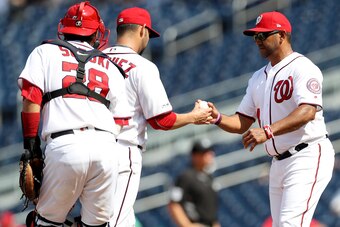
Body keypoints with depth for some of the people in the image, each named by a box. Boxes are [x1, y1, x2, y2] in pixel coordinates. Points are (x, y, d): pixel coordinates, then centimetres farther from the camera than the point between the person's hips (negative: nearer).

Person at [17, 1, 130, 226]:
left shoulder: (46, 52, 17)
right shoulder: (110, 67, 25)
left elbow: (31, 99, 3)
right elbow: (120, 122, 18)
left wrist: (30, 144, 4)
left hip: (64, 144, -3)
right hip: (106, 146, 3)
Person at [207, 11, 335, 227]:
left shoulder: (302, 67, -9)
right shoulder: (259, 77, 18)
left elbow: (307, 111, -24)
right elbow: (242, 123, 17)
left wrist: (268, 131, -36)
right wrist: (218, 118, -5)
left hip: (308, 156, -9)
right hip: (278, 163, 9)